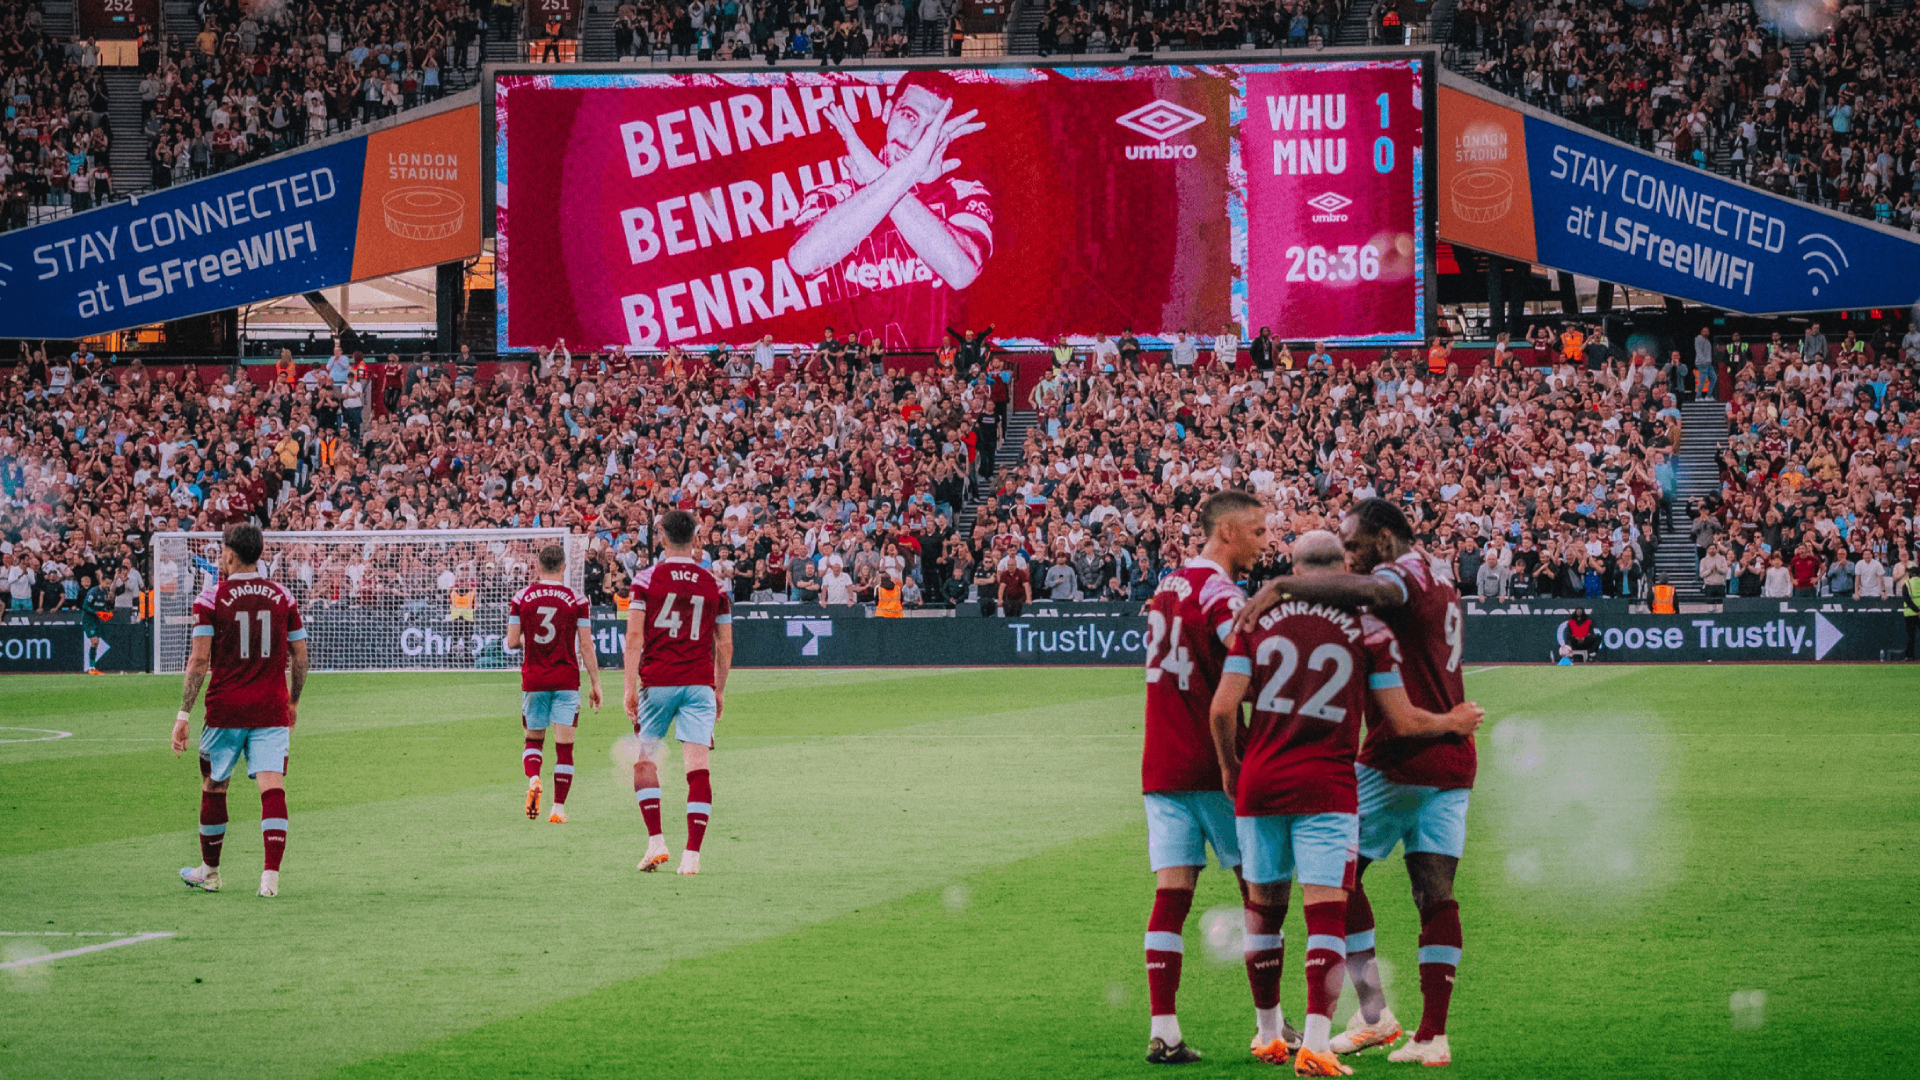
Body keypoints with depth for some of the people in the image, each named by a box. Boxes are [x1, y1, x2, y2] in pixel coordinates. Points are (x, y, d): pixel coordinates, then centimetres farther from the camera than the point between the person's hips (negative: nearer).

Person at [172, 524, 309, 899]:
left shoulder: (211, 599, -4)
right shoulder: (283, 597, 5)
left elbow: (199, 660, -9)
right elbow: (300, 657, 8)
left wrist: (184, 714, -7)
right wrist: (293, 702, 22)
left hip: (224, 710, -1)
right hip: (272, 710, 1)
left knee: (213, 787, 15)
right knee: (272, 787, -5)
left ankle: (209, 872, 28)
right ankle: (271, 875, -20)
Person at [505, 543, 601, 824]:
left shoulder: (522, 598, -1)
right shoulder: (576, 599, -4)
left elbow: (512, 641, 1)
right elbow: (586, 646, -4)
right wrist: (595, 683, 3)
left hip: (533, 680, 1)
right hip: (567, 681, -1)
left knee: (533, 739, 16)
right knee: (564, 746, 2)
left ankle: (533, 779, -14)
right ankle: (559, 808, -3)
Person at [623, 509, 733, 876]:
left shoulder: (647, 579, 0)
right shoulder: (714, 584, 7)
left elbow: (634, 636, -6)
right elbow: (725, 645, 10)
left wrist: (630, 687, -4)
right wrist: (719, 691, 19)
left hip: (657, 681, -1)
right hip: (700, 682, 1)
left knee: (644, 760, 12)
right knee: (698, 766, -2)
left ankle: (655, 842, 0)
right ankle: (692, 853, -10)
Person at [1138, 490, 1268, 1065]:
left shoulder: (1168, 587, 11)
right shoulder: (1222, 596, -14)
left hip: (1162, 770, 6)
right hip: (1215, 769, -6)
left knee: (1171, 894, 2)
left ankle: (1163, 1031, -5)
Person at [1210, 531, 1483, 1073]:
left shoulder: (1258, 621, 4)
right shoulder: (1369, 630, -1)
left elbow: (1223, 708, -2)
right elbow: (1402, 721, 1)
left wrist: (1230, 765, 16)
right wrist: (1454, 723, 20)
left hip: (1259, 782, 3)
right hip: (1325, 789, -3)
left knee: (1263, 905, 17)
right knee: (1326, 913, -3)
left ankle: (1268, 1034, 28)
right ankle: (1315, 1045, -15)